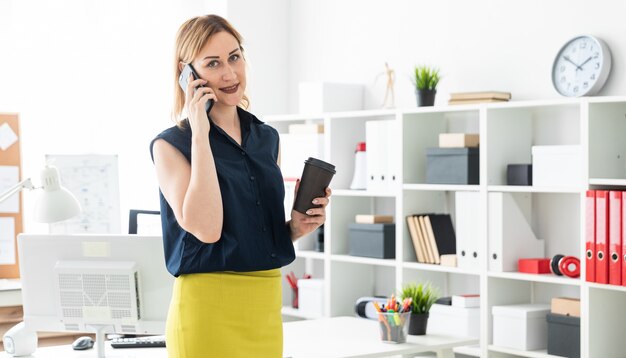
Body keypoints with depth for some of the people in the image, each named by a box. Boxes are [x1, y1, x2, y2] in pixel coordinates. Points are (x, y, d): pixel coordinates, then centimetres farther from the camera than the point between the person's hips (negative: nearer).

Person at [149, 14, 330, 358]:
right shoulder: (171, 145, -6)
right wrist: (200, 134, -16)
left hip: (266, 308, 6)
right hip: (209, 310, -6)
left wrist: (296, 226, -2)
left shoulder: (267, 139, 10)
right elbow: (206, 229, -21)